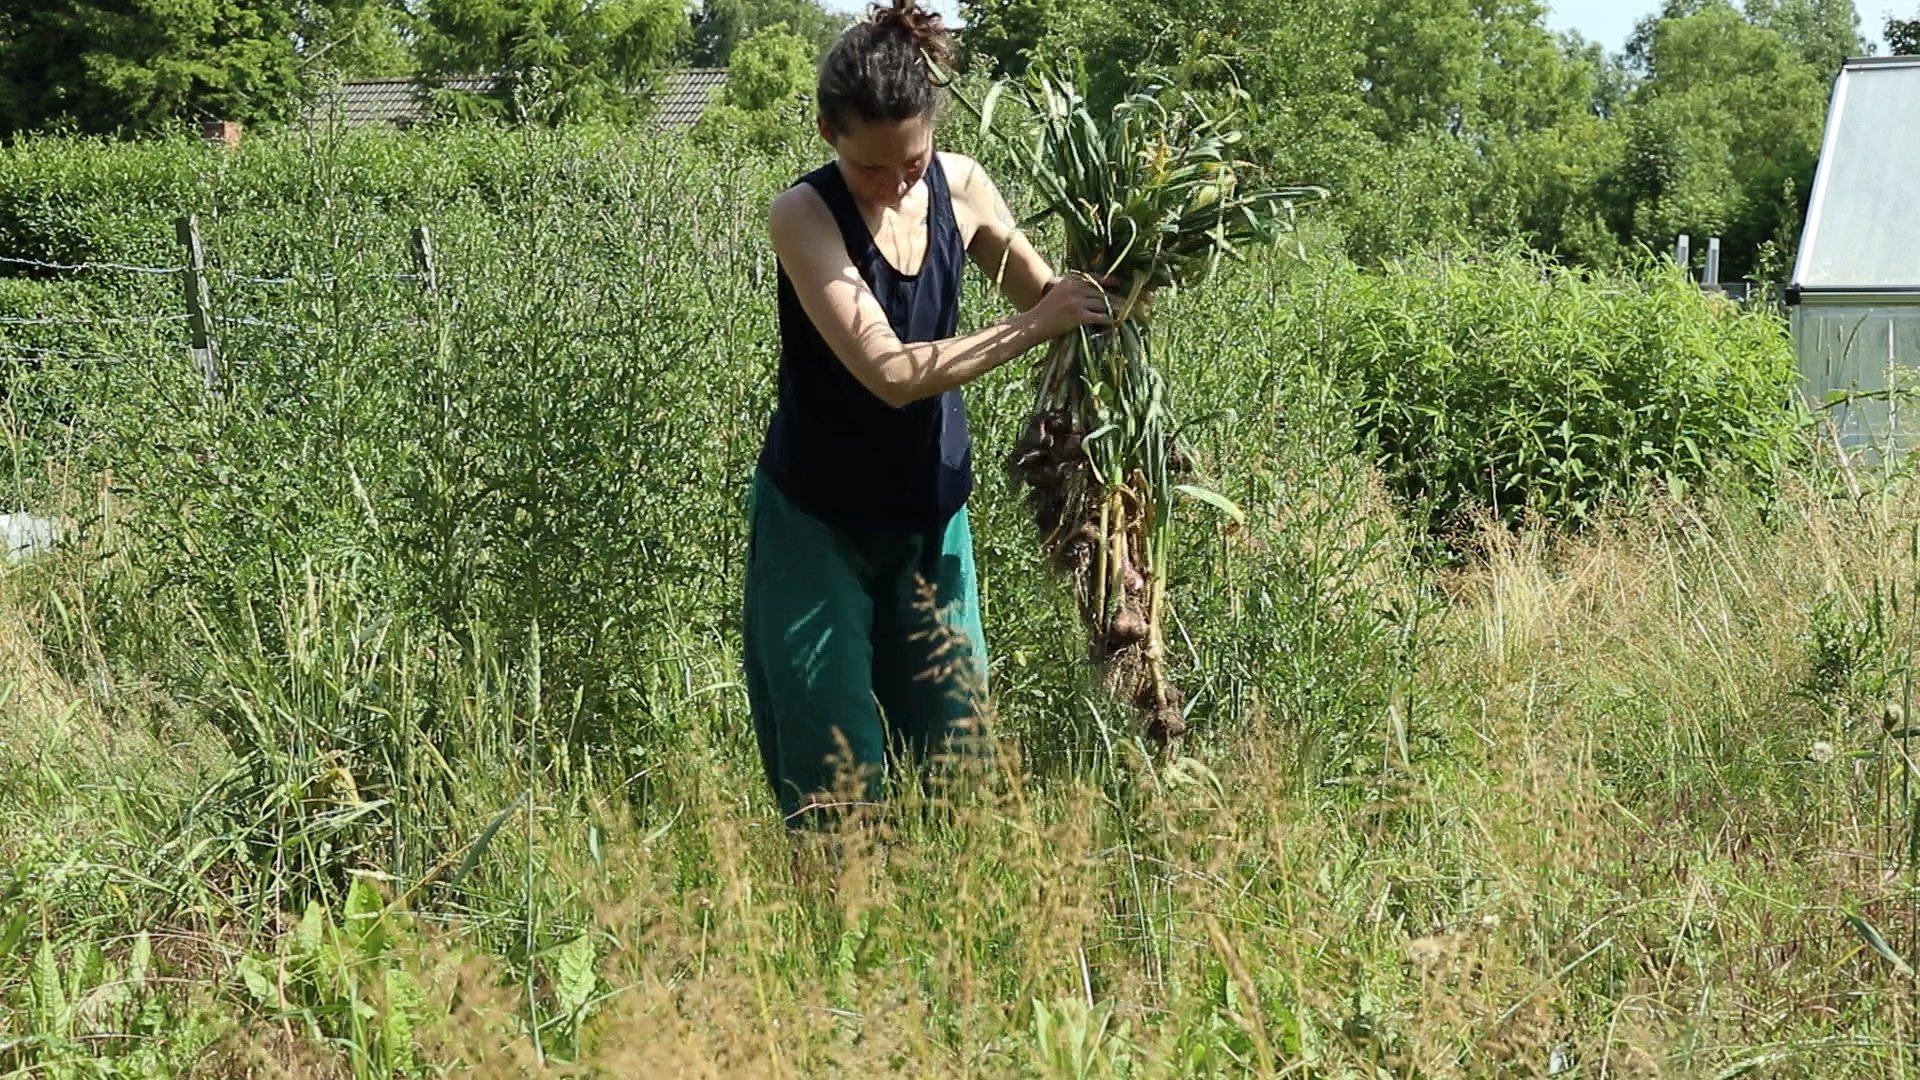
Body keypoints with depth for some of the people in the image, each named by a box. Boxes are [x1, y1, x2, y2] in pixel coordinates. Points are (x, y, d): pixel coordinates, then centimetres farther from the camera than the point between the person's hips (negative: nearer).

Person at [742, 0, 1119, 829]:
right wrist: (1034, 328, -29)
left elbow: (1044, 291, 10)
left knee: (955, 760, 9)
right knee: (837, 787, -2)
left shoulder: (960, 187, -5)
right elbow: (891, 372, -29)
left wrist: (1111, 290, -11)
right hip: (817, 526, -5)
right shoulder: (803, 216, -20)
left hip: (930, 520, 5)